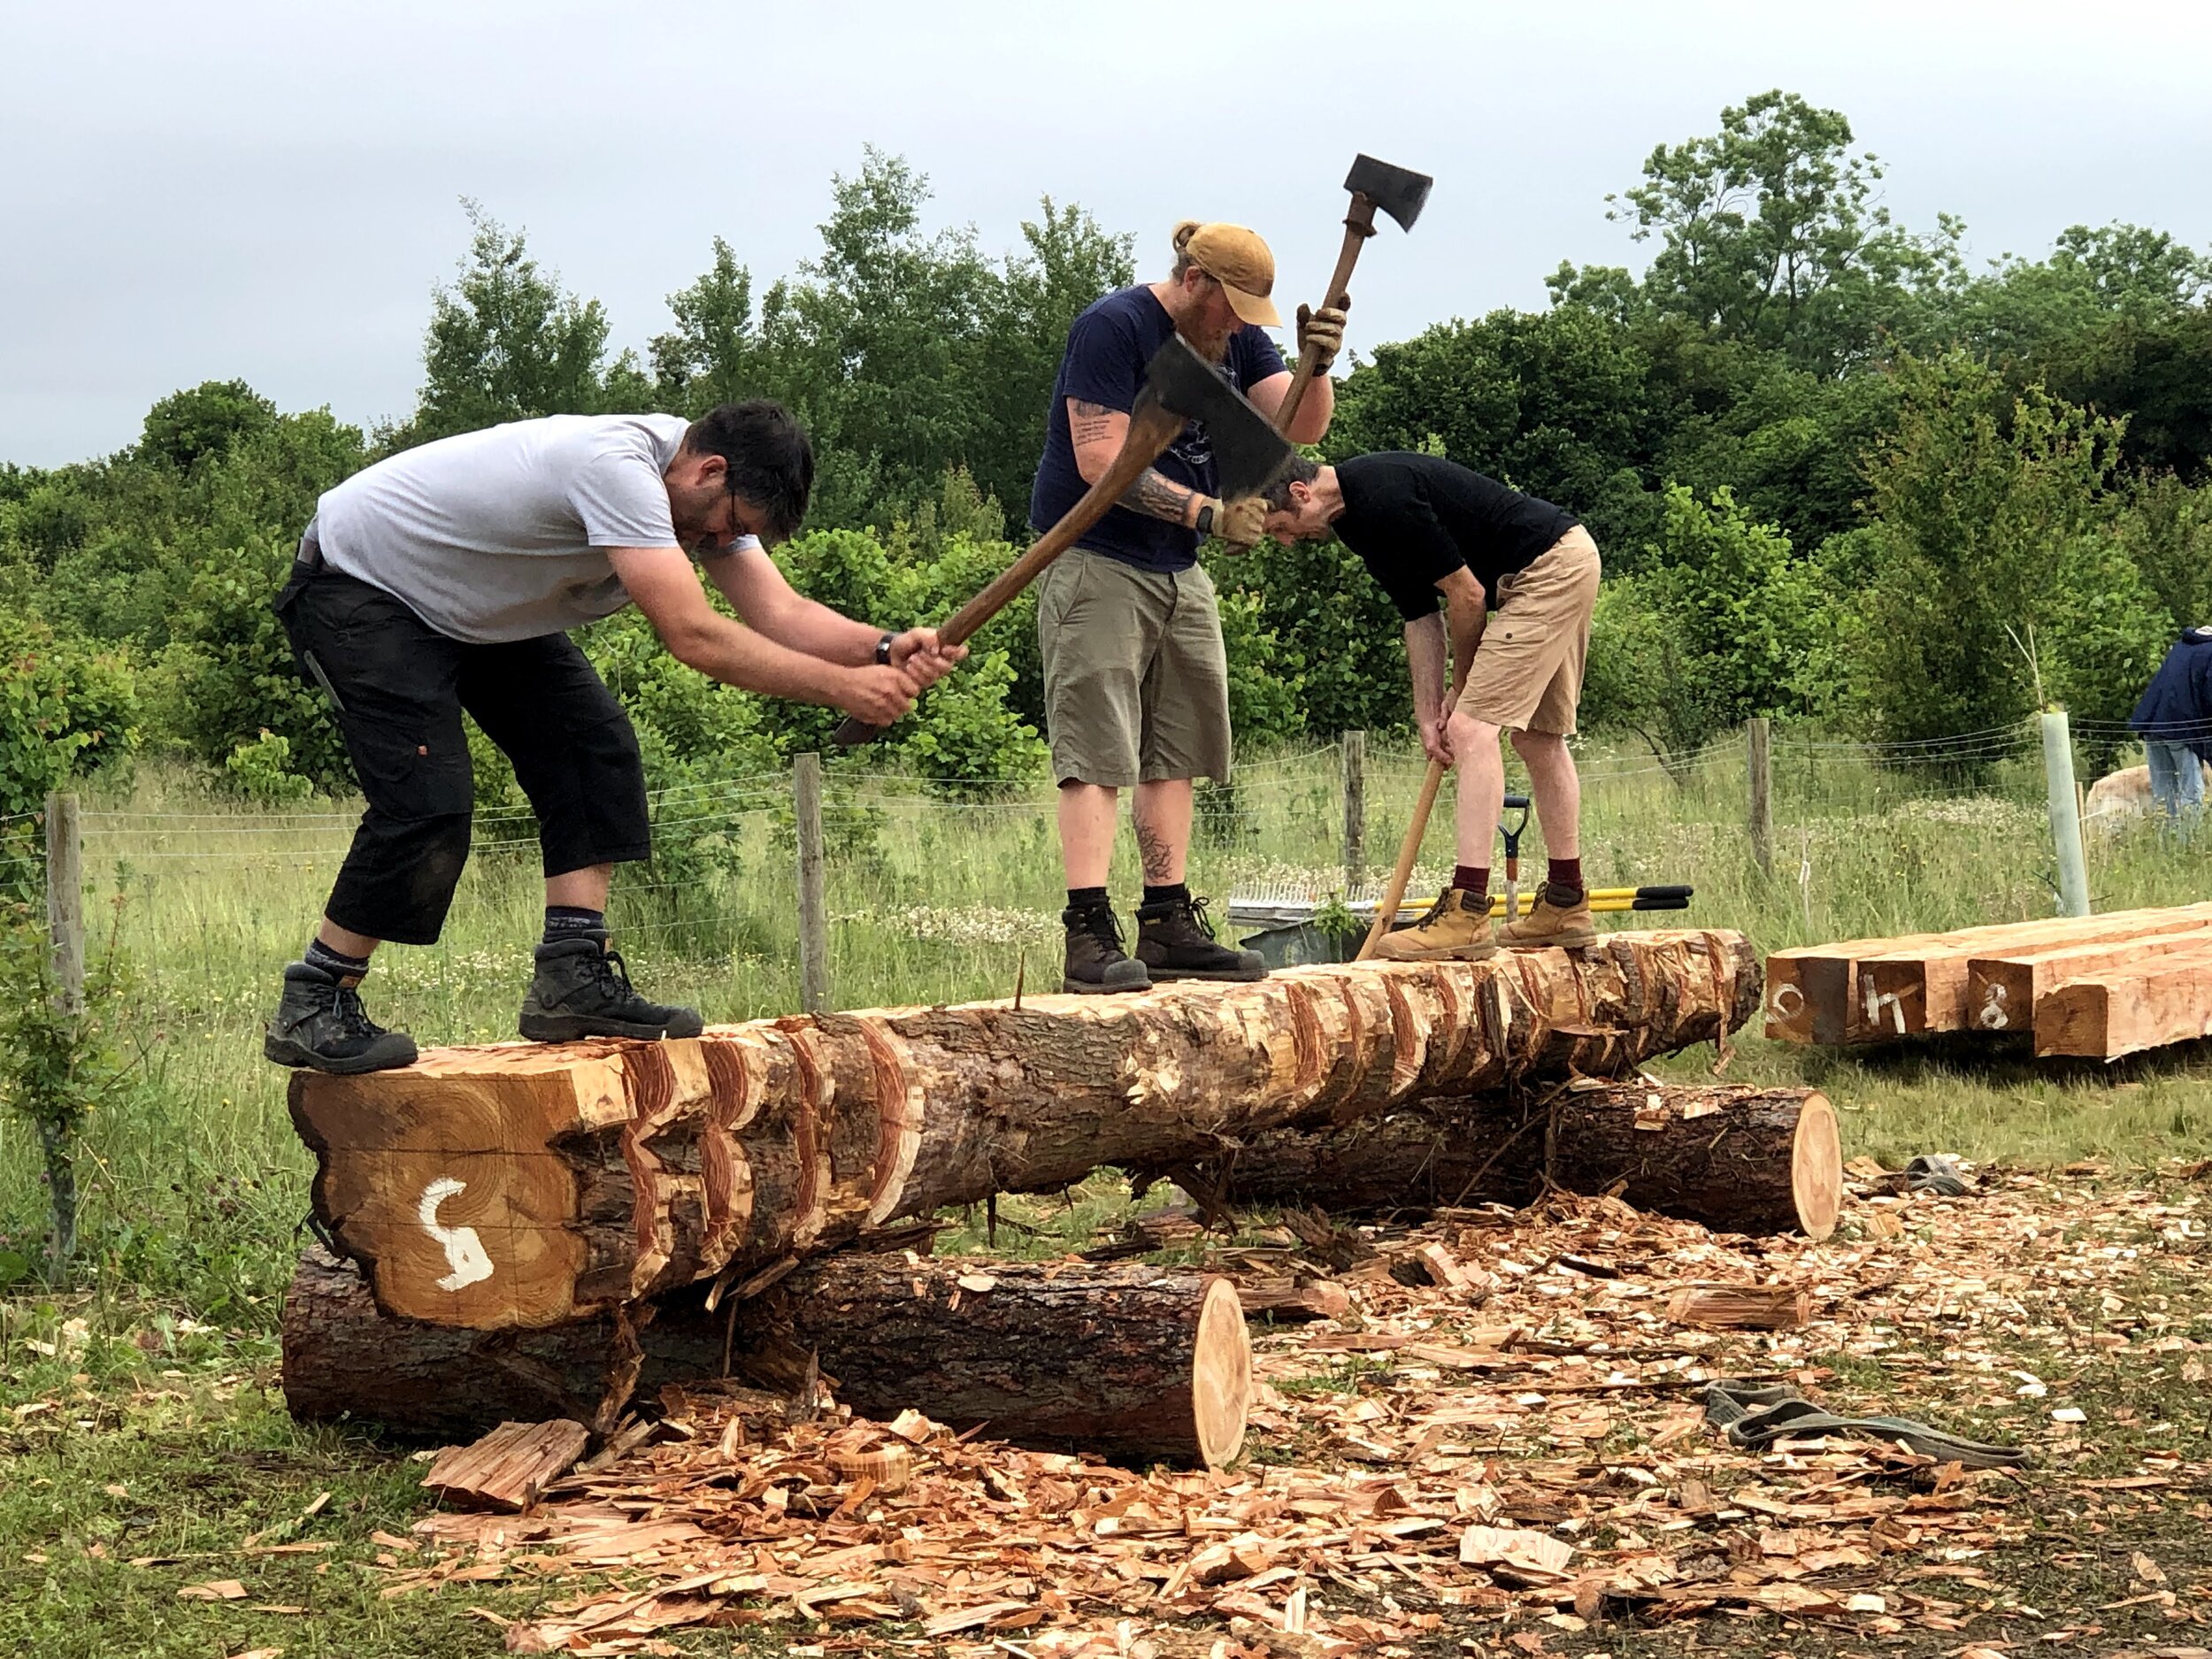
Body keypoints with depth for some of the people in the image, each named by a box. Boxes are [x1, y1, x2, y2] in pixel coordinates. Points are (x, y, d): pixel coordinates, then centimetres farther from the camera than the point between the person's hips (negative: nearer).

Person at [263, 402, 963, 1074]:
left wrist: (886, 649, -32)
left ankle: (574, 978, -3)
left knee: (593, 748, -4)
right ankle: (310, 1007, -7)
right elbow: (694, 638, -41)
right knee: (425, 805, -20)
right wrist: (842, 688, -39)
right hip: (355, 585, -9)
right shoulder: (617, 467, -36)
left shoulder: (708, 489, -7)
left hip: (474, 603, 10)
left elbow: (780, 614, -14)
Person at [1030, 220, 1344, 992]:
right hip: (1096, 561, -8)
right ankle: (1089, 937, -16)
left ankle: (1168, 928, 15)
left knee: (1174, 753, 9)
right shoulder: (1113, 327, -14)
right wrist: (1209, 512, -24)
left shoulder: (1237, 338, 10)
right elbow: (1100, 461, -21)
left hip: (1178, 571, 8)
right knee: (1098, 753, -13)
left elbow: (1299, 426, 1)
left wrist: (1319, 367, -19)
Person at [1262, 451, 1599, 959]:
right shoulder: (1357, 516, 10)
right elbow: (1419, 615, 14)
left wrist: (1460, 688, 0)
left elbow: (1467, 595, -16)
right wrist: (1428, 713, 6)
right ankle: (1566, 905, 25)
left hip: (1549, 568, -10)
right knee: (1539, 737, 17)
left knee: (1472, 729, -14)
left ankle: (1468, 914, -19)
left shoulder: (1384, 501, -21)